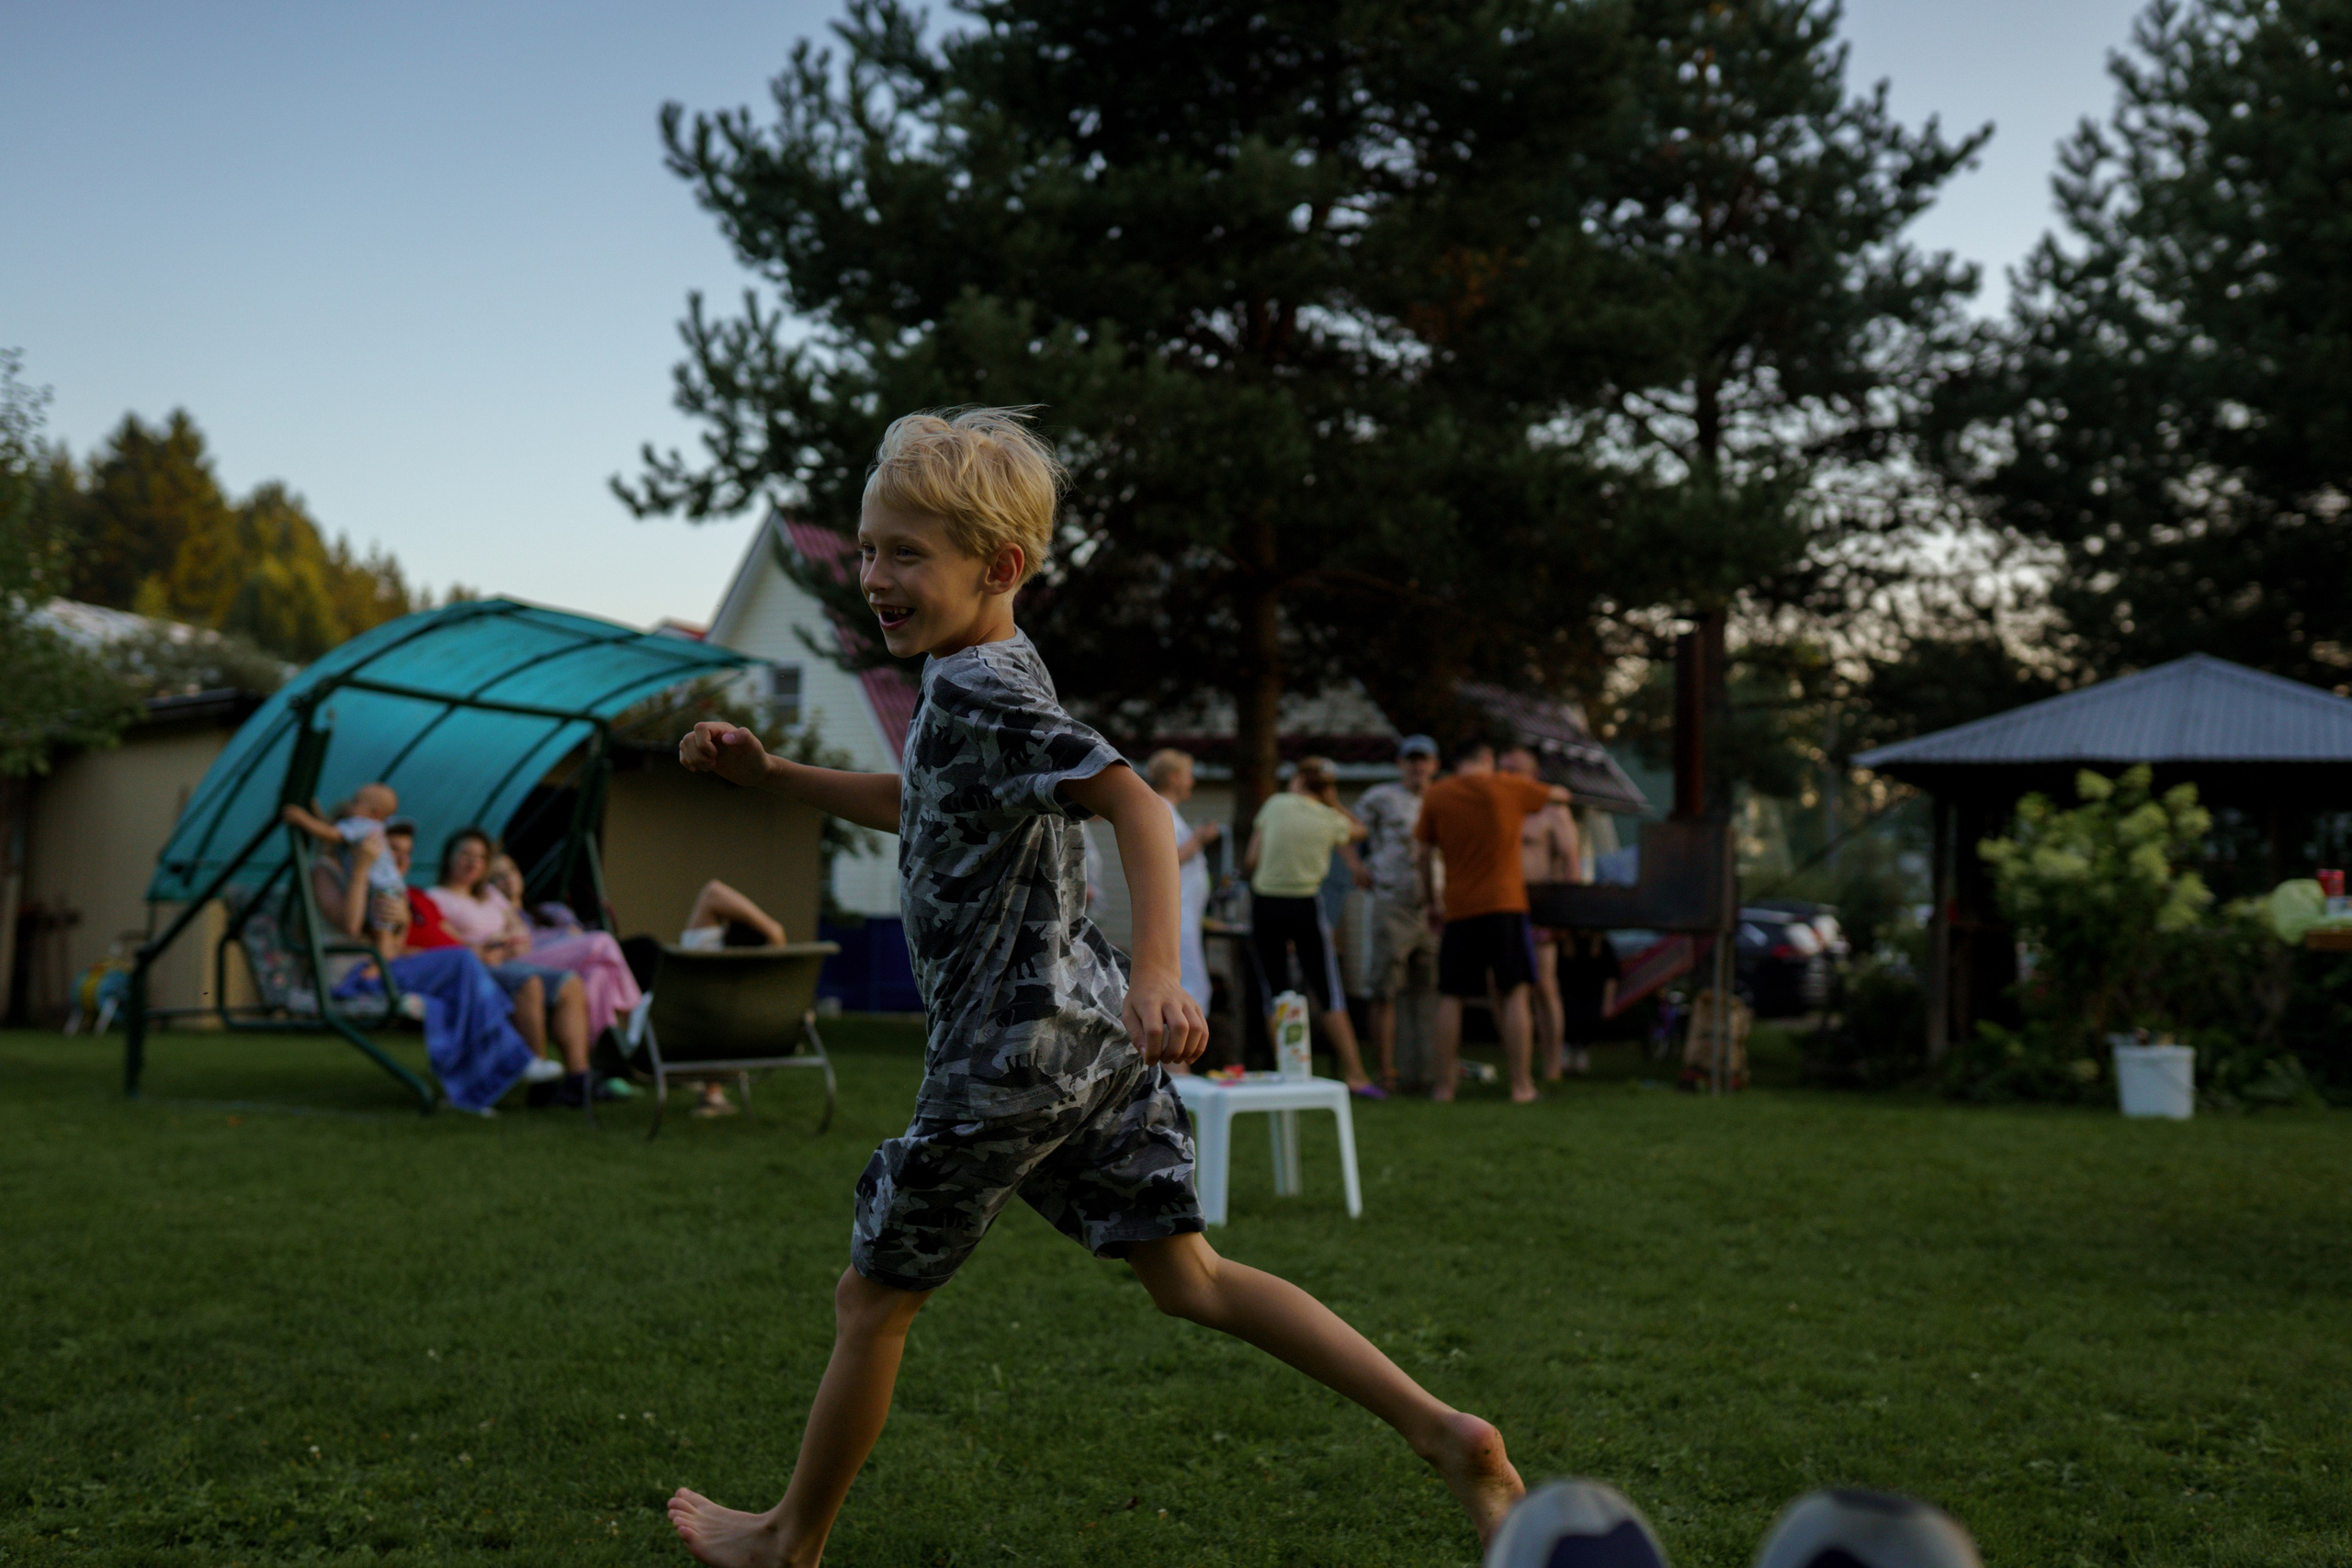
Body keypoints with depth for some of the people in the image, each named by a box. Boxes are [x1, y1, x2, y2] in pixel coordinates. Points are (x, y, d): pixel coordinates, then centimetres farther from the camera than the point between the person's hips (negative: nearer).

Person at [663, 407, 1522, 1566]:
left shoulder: (978, 690, -19)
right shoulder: (994, 675, 11)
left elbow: (1136, 805, -30)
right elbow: (920, 806, 28)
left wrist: (1159, 971, -43)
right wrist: (768, 775, 21)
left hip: (1012, 1055, -9)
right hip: (1091, 1030, 9)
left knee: (870, 1300, 9)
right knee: (1186, 1276, 12)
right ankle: (1444, 1435, 4)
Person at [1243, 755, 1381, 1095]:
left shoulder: (1275, 804, 0)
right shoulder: (1332, 820, 2)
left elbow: (1251, 860, 0)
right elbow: (1358, 830, 25)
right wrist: (1332, 802, 19)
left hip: (1265, 902, 0)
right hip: (1305, 907, 0)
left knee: (1274, 992, 8)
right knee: (1328, 993, 4)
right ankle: (1354, 1073, 1)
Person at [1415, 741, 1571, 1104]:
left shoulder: (1436, 795, 4)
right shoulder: (1511, 788, 1)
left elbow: (1424, 853, 9)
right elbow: (1558, 794, 19)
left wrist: (1431, 900, 19)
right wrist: (1560, 793, 42)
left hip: (1459, 908, 1)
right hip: (1505, 904, -1)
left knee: (1450, 997, 7)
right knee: (1514, 993, 3)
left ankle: (1444, 1084, 9)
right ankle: (1521, 1084, 2)